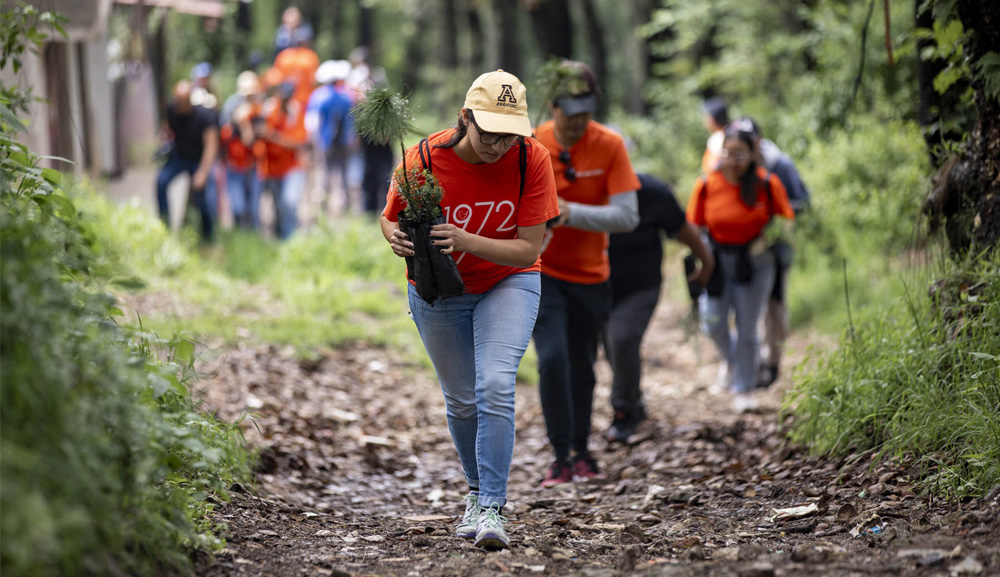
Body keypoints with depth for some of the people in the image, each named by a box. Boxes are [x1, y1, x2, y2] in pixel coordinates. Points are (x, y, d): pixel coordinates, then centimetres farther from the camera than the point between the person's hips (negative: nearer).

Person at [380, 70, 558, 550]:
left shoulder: (531, 159, -23)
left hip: (508, 282, -1)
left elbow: (529, 249, -23)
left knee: (495, 386, -21)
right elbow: (390, 219, -7)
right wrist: (398, 239, -31)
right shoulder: (424, 160, -24)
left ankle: (491, 507, -18)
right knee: (462, 401, 10)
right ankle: (477, 489, 34)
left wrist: (468, 242, -38)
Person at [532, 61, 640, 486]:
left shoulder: (610, 146, -11)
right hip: (543, 272, -1)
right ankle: (561, 456, -8)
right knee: (552, 359, -18)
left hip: (591, 275, 1)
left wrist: (571, 214, -27)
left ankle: (581, 451, 31)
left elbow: (627, 216, -17)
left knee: (582, 367, 11)